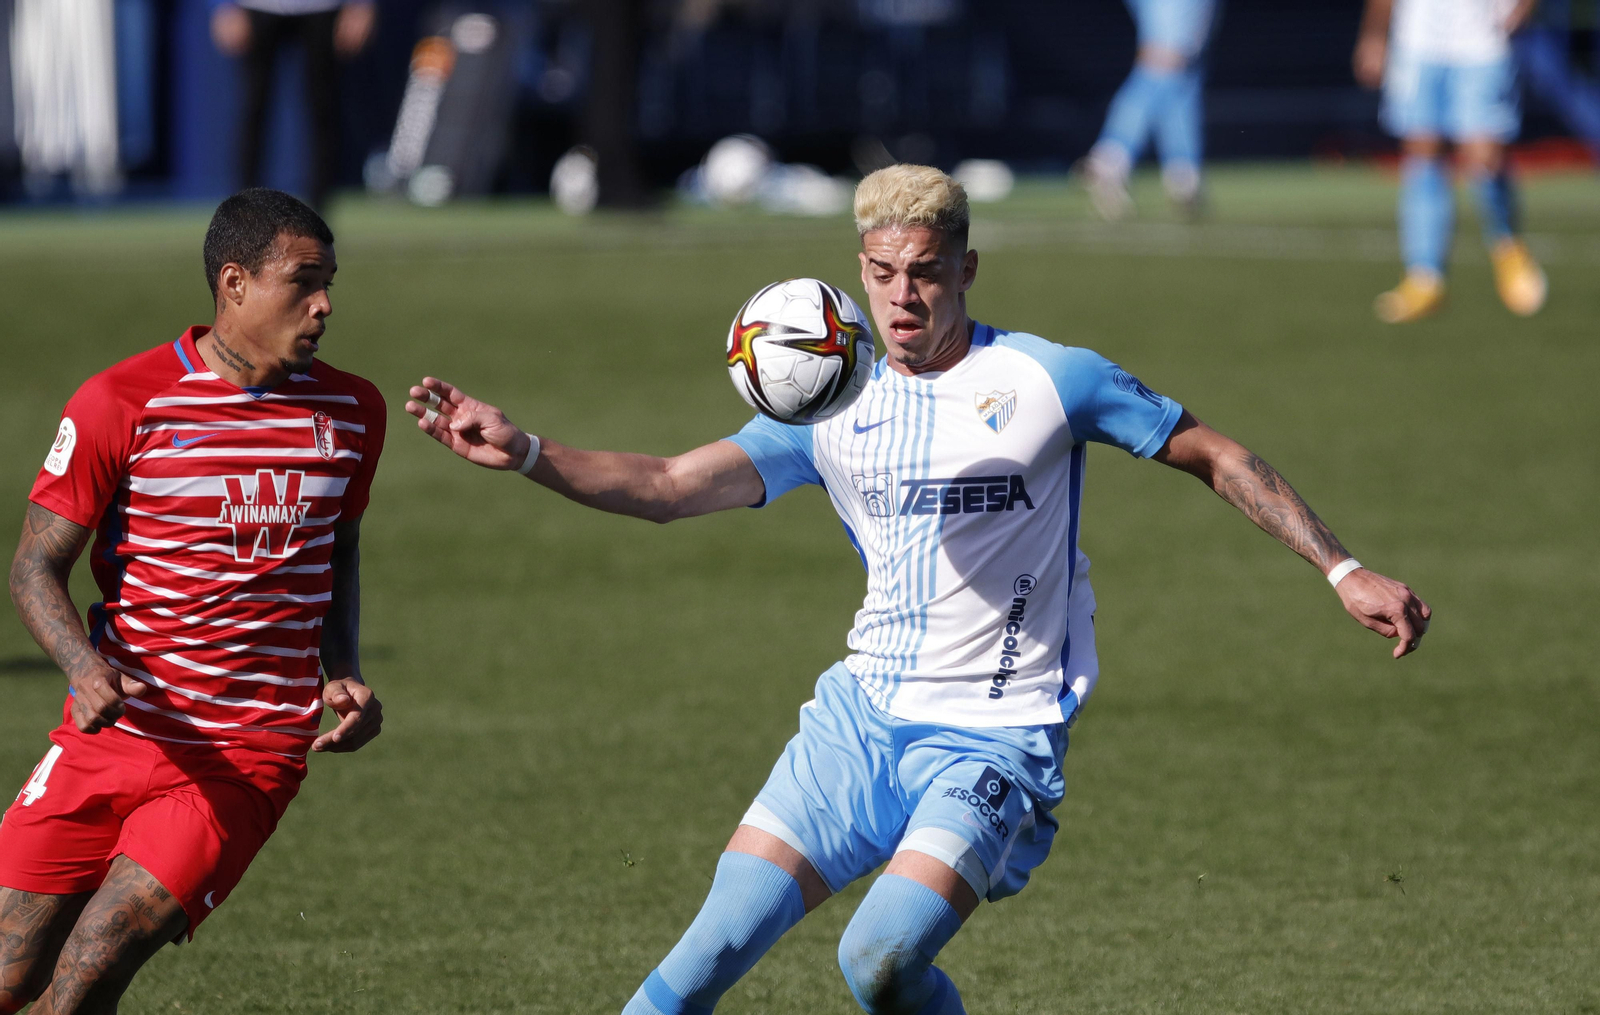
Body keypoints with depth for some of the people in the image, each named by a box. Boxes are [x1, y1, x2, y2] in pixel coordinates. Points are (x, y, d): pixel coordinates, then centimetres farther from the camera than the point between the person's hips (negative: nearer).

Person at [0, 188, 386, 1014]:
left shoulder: (351, 413, 6)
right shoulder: (120, 404, -6)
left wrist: (343, 672, 7)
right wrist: (86, 667, -23)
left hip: (251, 755, 1)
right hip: (114, 732, -1)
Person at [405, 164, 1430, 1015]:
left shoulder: (1050, 380, -5)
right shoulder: (833, 406, 5)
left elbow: (1217, 456, 4)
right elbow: (672, 486, -4)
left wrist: (1344, 571, -2)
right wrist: (524, 452, -19)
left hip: (996, 737, -4)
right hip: (864, 710, 4)